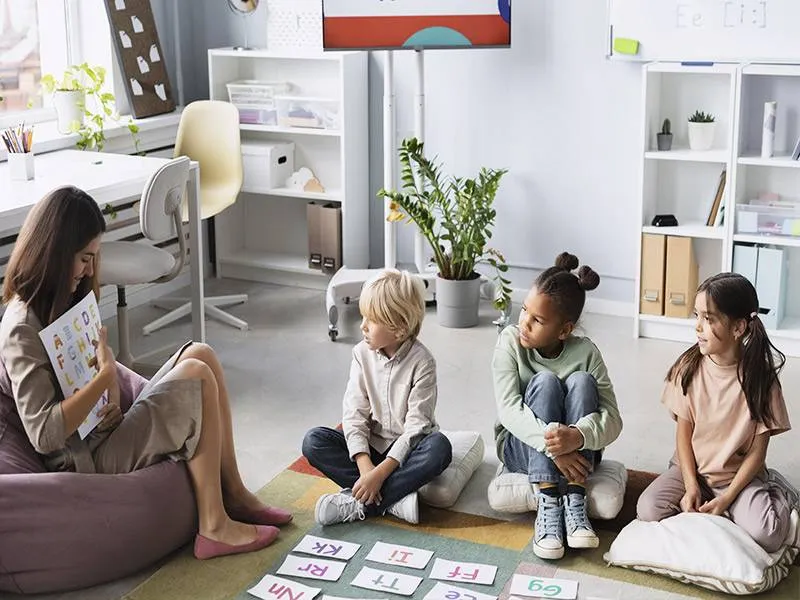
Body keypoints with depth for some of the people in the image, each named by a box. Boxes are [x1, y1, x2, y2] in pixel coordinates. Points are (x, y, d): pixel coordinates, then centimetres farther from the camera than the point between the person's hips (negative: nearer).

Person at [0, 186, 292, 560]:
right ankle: (214, 527, -14)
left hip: (105, 431, 10)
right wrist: (105, 376, -28)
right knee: (198, 375, -18)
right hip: (87, 458, -9)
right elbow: (43, 435, -27)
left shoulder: (62, 302, 9)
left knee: (201, 355, -2)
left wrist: (112, 404, -5)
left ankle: (233, 495, 1)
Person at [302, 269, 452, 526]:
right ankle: (394, 501, -28)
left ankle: (357, 504, -30)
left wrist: (380, 472, -28)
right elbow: (354, 413, -8)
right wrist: (365, 465, -23)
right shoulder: (362, 353, -6)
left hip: (407, 448, -3)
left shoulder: (421, 362, -16)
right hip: (371, 445, 4)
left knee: (439, 447, -36)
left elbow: (416, 425, -19)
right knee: (313, 441, -19)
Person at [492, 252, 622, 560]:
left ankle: (574, 501, -31)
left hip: (575, 452, 1)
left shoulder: (585, 352, -12)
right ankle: (547, 504, -34)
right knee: (545, 381, -28)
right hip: (521, 446, -1)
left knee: (581, 381, -26)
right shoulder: (510, 341, -13)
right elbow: (508, 409, -24)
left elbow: (612, 419, -20)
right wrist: (552, 446, -39)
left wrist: (578, 436, -42)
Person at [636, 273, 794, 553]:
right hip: (692, 468, 2)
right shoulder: (688, 367, -7)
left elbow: (757, 451, -10)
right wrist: (691, 486, -14)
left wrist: (725, 500, -18)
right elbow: (684, 432, -2)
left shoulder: (760, 377, -13)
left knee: (765, 534, -28)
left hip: (739, 475, -2)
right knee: (648, 509, -25)